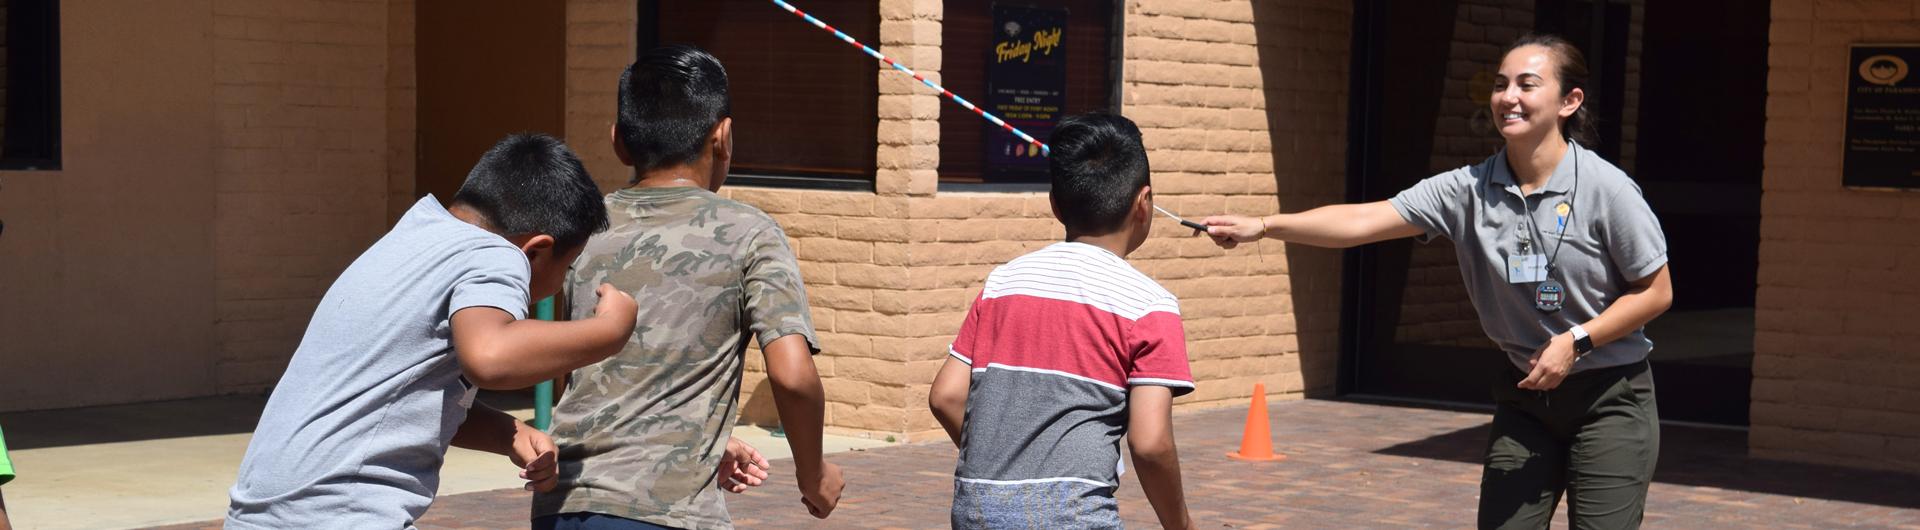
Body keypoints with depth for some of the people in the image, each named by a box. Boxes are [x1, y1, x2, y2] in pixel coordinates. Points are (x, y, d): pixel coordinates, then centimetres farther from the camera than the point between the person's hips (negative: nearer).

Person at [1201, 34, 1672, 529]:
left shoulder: (1606, 188, -16)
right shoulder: (1469, 190, -7)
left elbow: (1656, 292, -7)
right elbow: (1364, 220, -16)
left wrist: (1576, 340, -18)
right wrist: (1263, 225, -28)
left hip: (1610, 398, -4)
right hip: (1526, 394, 4)